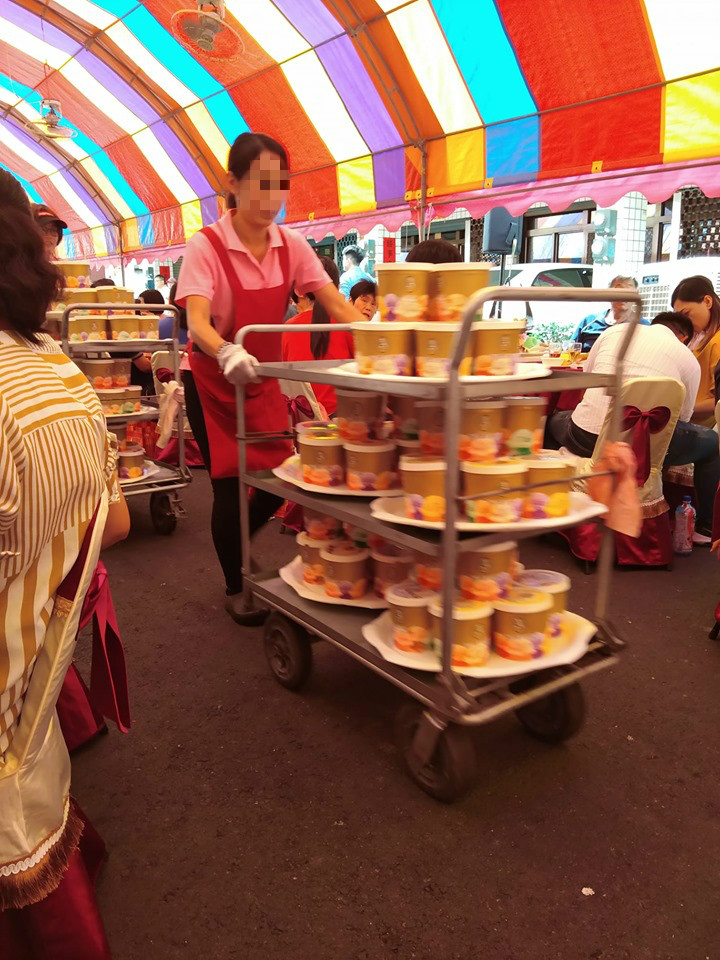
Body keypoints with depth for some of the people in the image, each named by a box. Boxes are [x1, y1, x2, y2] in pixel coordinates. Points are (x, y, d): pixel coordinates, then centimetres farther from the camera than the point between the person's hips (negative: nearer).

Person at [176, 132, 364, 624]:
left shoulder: (292, 245, -4)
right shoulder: (207, 246, -17)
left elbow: (336, 304, -10)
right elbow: (197, 321, -31)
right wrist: (228, 353, -52)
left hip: (264, 379, 5)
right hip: (214, 380, -4)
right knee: (230, 484, -1)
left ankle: (236, 548, 35)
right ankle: (235, 586, 23)